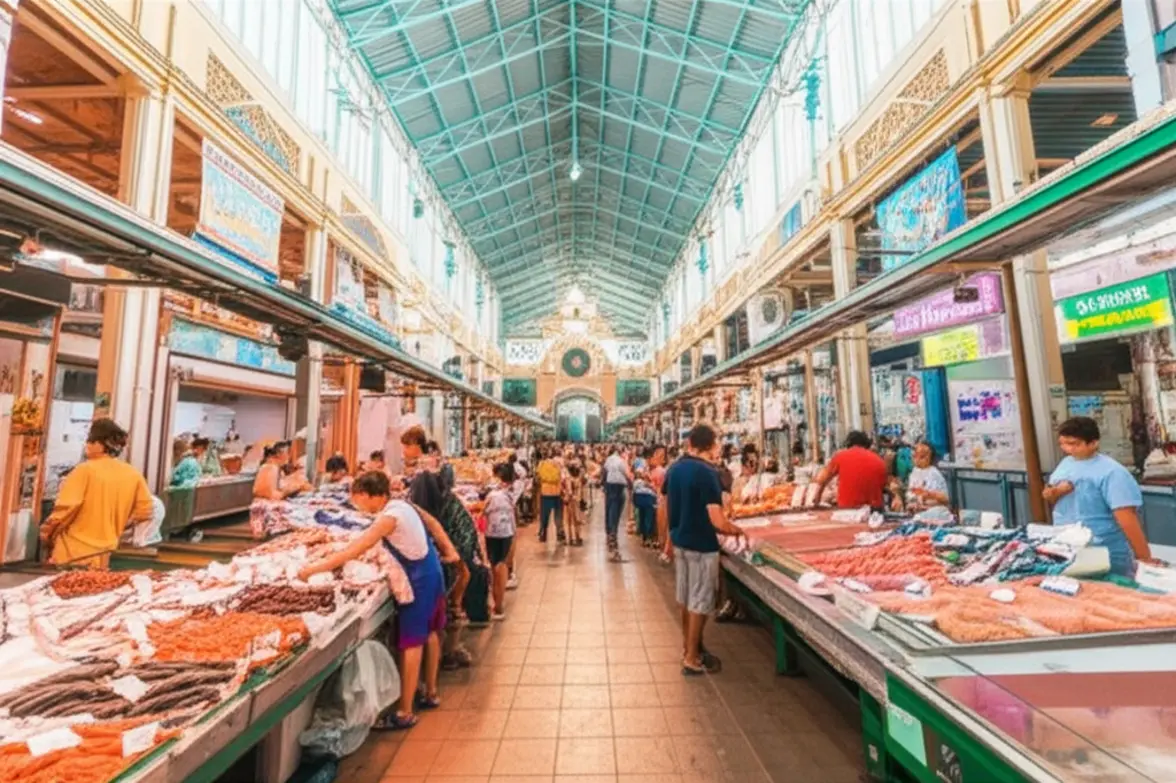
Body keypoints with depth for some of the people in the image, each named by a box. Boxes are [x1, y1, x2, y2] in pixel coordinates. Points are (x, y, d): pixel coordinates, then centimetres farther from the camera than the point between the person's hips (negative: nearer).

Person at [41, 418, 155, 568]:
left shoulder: (85, 469, -14)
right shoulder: (133, 475, -1)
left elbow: (65, 507, -19)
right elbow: (146, 510, 3)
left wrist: (47, 533, -1)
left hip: (72, 553, -4)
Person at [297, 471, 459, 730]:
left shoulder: (389, 517, -24)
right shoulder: (403, 504, 3)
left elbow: (354, 550, -27)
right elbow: (432, 523, 13)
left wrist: (313, 568, -23)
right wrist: (449, 550, 19)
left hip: (419, 580, -10)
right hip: (431, 573, 10)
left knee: (411, 643, 2)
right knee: (430, 633, 21)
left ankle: (405, 713, 15)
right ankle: (431, 693, 39)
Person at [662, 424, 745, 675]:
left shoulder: (674, 469, 1)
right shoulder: (707, 473, -22)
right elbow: (718, 522, -24)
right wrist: (737, 530, -5)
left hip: (679, 541, 7)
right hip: (701, 545, -7)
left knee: (685, 597, 21)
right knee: (700, 601, 8)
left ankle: (688, 645, 37)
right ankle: (691, 658, 20)